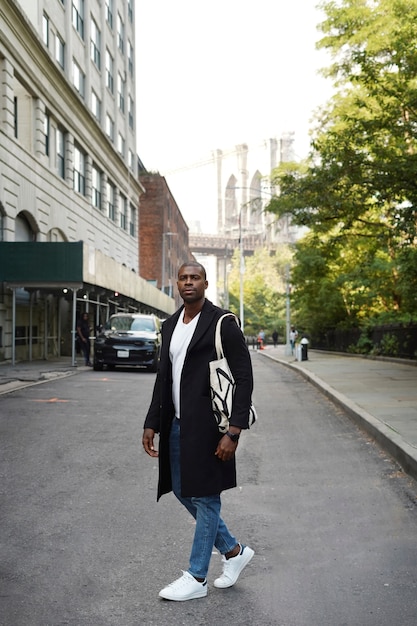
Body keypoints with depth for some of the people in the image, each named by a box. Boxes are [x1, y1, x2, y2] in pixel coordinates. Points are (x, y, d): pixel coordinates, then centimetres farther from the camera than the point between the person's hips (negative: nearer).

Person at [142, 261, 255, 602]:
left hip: (206, 427, -8)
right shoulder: (171, 324, 11)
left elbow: (244, 378, -13)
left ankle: (197, 578, 20)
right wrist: (152, 423, 12)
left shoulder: (222, 323, -10)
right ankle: (234, 551, 34)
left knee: (204, 497, 4)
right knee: (182, 491, 15)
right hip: (177, 425, 8)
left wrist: (234, 432, -18)